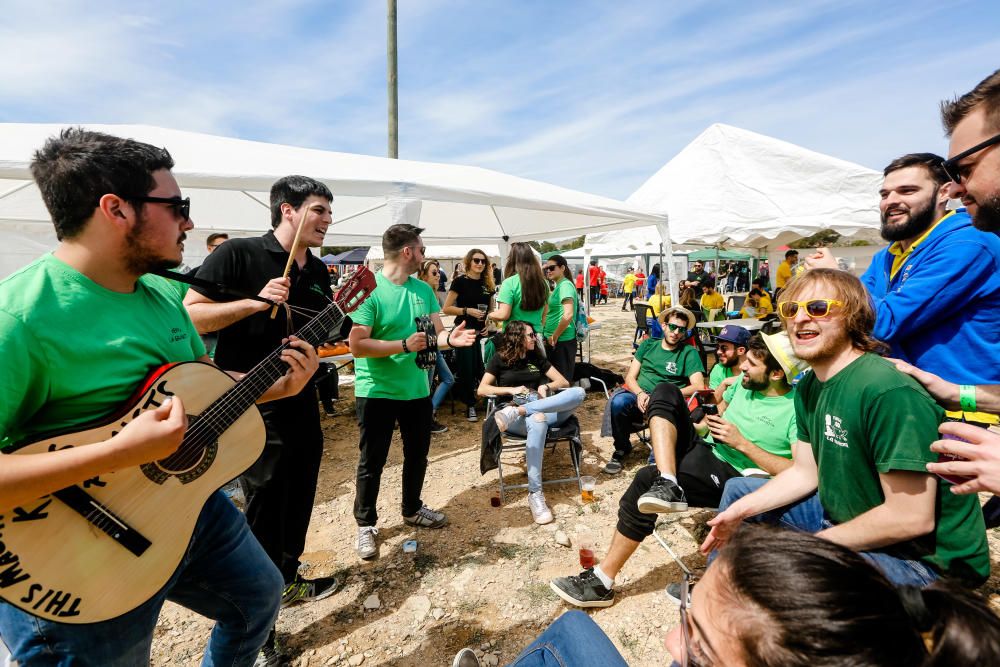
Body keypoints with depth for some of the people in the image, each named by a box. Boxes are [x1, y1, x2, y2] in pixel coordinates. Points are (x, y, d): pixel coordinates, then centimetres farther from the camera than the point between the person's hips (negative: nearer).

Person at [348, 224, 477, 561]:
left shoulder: (424, 290, 4)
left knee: (417, 455, 19)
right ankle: (365, 524, 29)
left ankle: (412, 509, 41)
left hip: (417, 389, 6)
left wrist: (450, 338, -19)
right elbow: (357, 345, -22)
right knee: (372, 461, 9)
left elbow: (437, 334, 3)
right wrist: (405, 346, -26)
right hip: (376, 392, -6)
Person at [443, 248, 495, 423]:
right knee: (467, 370, 0)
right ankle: (470, 405, 14)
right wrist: (468, 311, -20)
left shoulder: (488, 284, 9)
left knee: (483, 368, 7)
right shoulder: (460, 281, -7)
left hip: (482, 332, 5)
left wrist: (488, 325, 5)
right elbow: (446, 308, -10)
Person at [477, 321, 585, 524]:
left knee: (578, 393, -25)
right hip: (517, 420, -4)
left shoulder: (537, 358, 21)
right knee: (538, 420, -42)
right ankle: (535, 494, -39)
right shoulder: (499, 359, 11)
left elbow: (563, 381, 19)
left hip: (547, 411, 4)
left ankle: (516, 412, -35)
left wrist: (546, 386, -2)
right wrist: (511, 389, -9)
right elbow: (482, 389, 4)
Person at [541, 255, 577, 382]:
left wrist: (555, 336, -18)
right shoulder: (558, 286, 13)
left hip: (562, 340, -9)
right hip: (553, 341, 9)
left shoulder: (565, 285, -15)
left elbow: (568, 315, -27)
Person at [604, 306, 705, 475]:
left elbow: (698, 386, -3)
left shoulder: (689, 352, 9)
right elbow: (630, 377, 13)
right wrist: (640, 394, -9)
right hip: (639, 396, 2)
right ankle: (622, 449, -5)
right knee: (618, 401, -32)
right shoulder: (648, 344, 17)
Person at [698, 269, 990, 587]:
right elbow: (805, 473, 6)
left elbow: (911, 518, -27)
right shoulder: (808, 387, 1)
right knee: (738, 489, 16)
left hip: (922, 556, -9)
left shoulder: (889, 392, -28)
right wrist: (741, 509, -4)